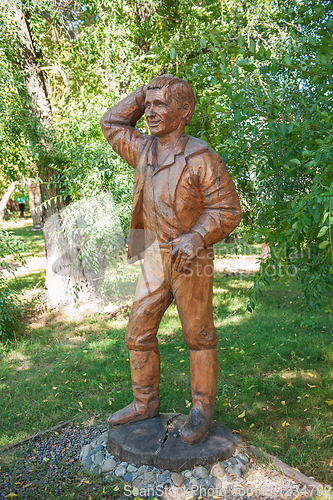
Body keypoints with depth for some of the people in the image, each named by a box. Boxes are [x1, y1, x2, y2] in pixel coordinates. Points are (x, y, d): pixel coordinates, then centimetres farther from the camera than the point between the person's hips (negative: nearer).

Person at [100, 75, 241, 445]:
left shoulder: (201, 158, -12)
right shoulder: (145, 150, 8)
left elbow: (227, 209, -10)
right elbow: (111, 124, 20)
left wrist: (196, 236, -27)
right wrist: (145, 91, 11)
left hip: (191, 263, -6)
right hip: (155, 262, 6)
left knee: (198, 337, 6)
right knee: (138, 334, 9)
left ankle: (202, 409, 24)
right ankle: (145, 403, 27)